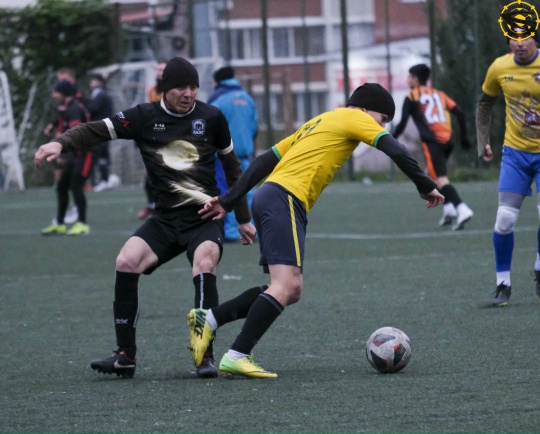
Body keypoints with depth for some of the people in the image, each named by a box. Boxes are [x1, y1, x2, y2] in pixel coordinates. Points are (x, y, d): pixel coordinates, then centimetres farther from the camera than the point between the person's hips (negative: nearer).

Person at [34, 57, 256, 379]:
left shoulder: (211, 118, 0)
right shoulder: (145, 117, 0)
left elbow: (232, 166, 11)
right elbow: (98, 131, -7)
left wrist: (243, 218, 15)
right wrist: (61, 143, -27)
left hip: (206, 218, -2)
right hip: (166, 219, 2)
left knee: (204, 265, -30)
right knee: (127, 261, -20)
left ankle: (205, 356, -23)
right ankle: (126, 356, -10)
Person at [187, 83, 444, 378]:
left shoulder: (317, 124, 29)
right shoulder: (353, 118, 6)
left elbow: (264, 161, 24)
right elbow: (396, 151, -6)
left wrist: (228, 201, 21)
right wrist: (426, 187, 3)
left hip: (268, 197, 9)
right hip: (285, 200, -9)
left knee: (290, 291, 8)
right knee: (287, 286, -17)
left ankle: (208, 319, 6)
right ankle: (237, 357, -22)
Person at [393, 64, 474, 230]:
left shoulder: (411, 98, 6)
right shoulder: (439, 94, 20)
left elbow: (402, 123, 0)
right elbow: (459, 113, 9)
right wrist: (464, 138, 14)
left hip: (432, 142, -6)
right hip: (447, 140, 6)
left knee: (441, 179, -12)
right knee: (433, 174, 25)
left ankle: (462, 209, -31)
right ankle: (449, 208, 12)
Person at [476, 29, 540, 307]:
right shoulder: (499, 68, -5)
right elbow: (485, 103, 13)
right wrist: (482, 142, 9)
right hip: (515, 152, 2)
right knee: (505, 220, -6)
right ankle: (503, 283, 8)